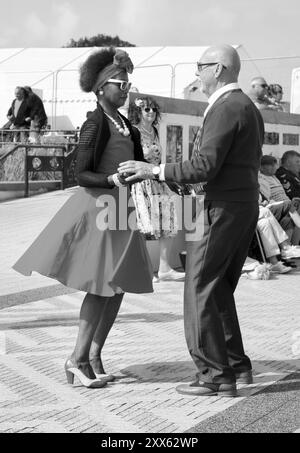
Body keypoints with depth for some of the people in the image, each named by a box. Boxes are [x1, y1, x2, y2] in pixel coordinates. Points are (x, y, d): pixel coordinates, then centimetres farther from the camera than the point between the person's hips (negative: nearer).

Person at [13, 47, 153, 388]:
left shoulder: (125, 124, 13)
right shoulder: (94, 125, -11)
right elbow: (82, 175, -15)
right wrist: (113, 179, -28)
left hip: (120, 208, 8)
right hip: (98, 208, -8)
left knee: (118, 287, 8)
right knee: (100, 286, -7)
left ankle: (94, 355, 17)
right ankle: (77, 358, 3)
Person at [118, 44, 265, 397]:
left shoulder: (225, 108, -15)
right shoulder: (248, 107, 17)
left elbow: (205, 167, -23)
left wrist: (154, 170, -18)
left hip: (222, 210, -10)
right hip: (245, 208, 10)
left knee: (200, 292, -4)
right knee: (219, 291, 17)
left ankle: (216, 376, -1)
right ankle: (236, 365, 20)